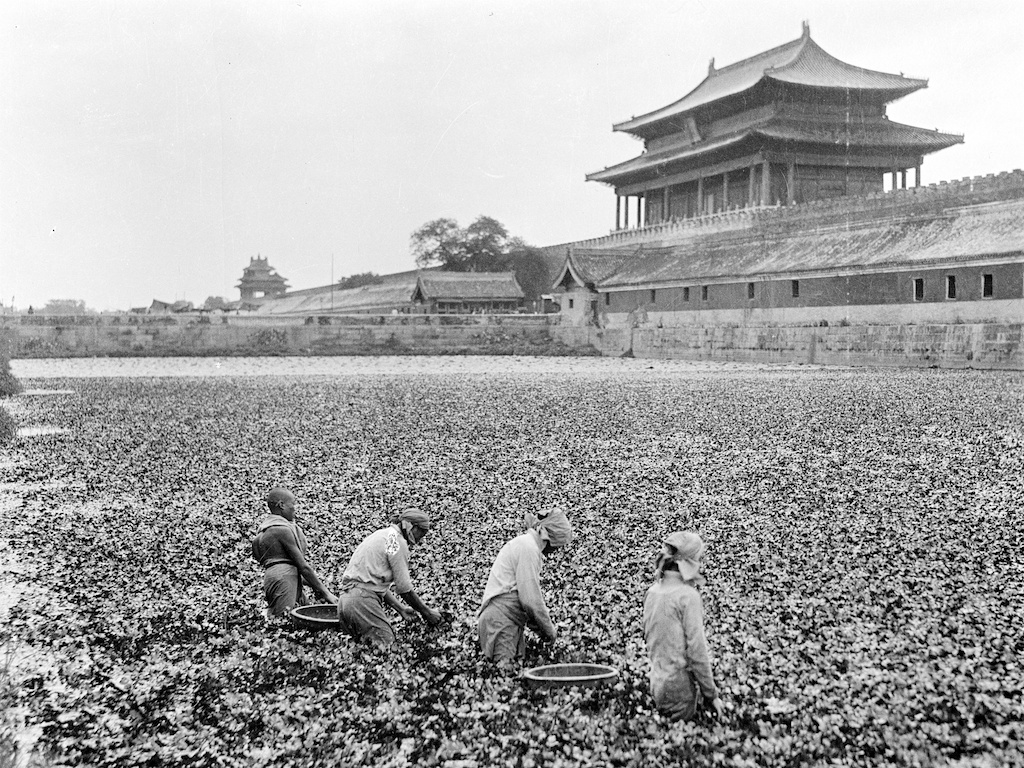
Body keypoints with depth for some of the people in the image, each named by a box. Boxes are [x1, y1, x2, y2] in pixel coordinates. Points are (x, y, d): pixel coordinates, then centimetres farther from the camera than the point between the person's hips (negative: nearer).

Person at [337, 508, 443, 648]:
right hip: (362, 600, -10)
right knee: (387, 644, -14)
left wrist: (401, 609, 25)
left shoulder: (381, 535, 24)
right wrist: (427, 612, 7)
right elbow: (405, 588, -5)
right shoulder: (397, 540, -5)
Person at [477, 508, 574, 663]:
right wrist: (548, 629, -5)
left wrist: (541, 628, 14)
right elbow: (530, 599, -18)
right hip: (502, 621, -10)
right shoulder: (529, 547, -13)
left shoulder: (522, 543, 18)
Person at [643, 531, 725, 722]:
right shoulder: (689, 596, -16)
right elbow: (697, 650, -16)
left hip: (657, 683, 7)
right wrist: (711, 695, -8)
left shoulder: (653, 591, 5)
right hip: (680, 686, -7)